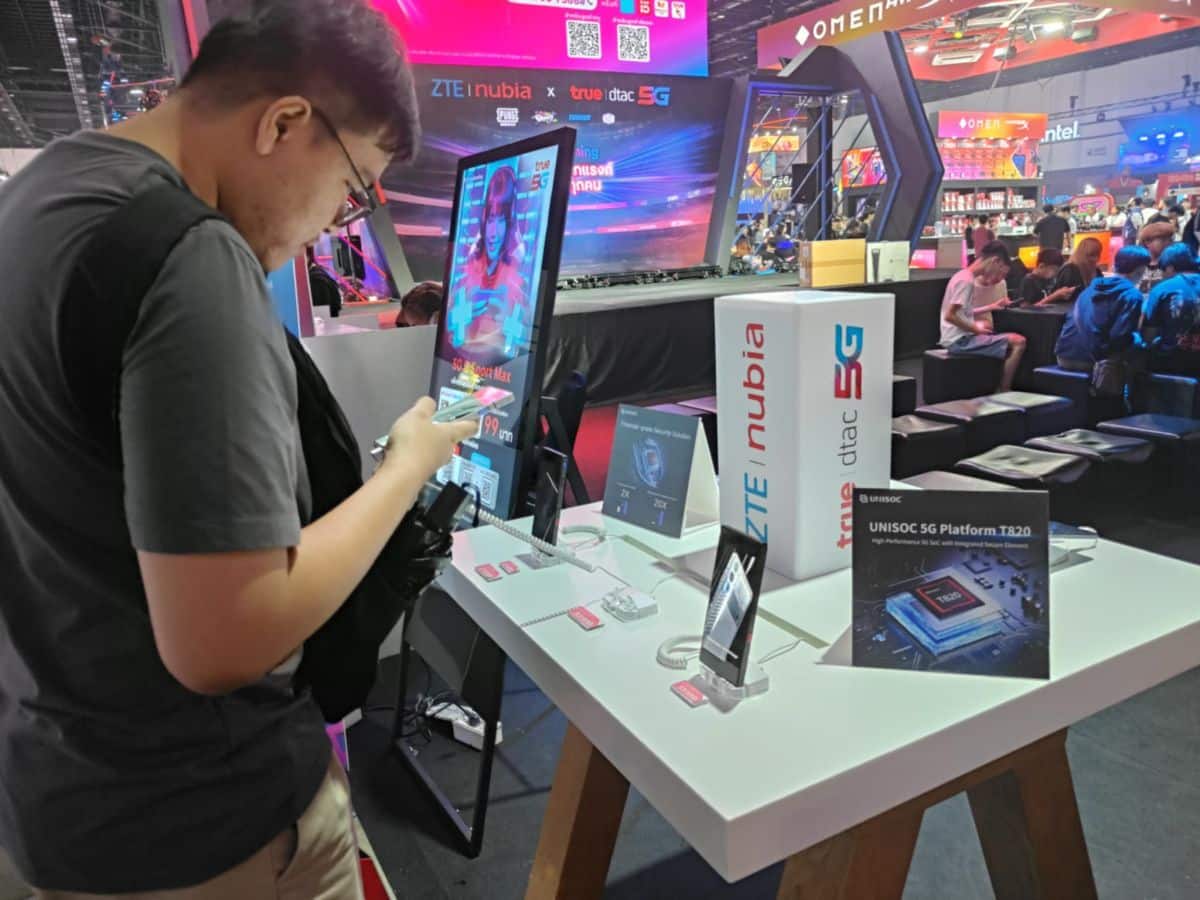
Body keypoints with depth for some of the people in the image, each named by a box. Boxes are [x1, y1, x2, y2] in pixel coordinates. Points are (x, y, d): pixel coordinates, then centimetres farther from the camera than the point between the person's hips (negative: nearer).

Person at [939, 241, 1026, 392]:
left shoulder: (966, 276, 12)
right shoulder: (966, 280, -16)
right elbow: (950, 316, -24)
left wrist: (991, 307, 17)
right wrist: (976, 329, -14)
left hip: (962, 336, 11)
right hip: (960, 340, -10)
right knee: (1018, 342, -16)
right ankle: (1003, 391, -2)